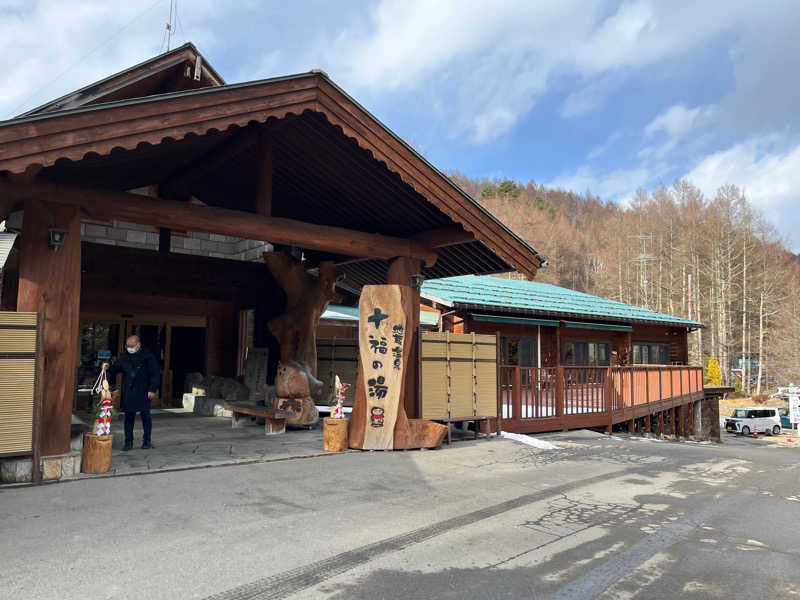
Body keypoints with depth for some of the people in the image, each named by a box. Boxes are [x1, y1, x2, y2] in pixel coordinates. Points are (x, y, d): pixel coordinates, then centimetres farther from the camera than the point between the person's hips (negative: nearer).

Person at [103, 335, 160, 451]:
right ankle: (128, 441, 14)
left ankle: (147, 441, 15)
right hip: (128, 392, 4)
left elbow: (155, 374, -6)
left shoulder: (148, 356, -5)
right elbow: (116, 369, 13)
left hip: (143, 392, -4)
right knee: (129, 416, 6)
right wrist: (108, 368, -9)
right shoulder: (124, 356, 8)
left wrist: (153, 389, -11)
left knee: (145, 416, 4)